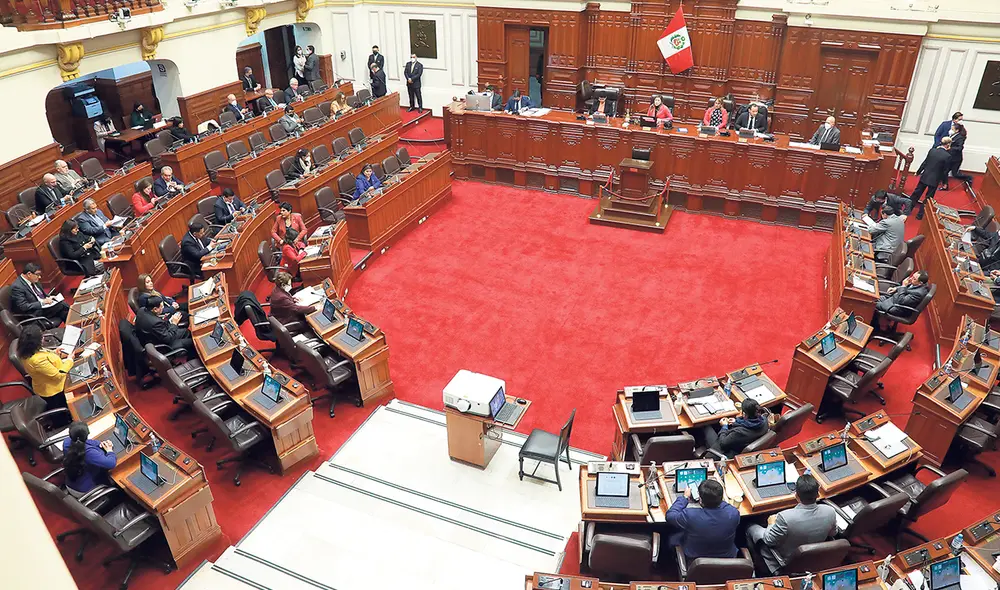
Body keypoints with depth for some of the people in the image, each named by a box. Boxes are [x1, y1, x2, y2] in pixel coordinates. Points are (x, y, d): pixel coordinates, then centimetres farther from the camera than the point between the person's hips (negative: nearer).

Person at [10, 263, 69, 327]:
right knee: (62, 306, -22)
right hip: (35, 314, -9)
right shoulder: (17, 287, -16)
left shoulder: (34, 280, 8)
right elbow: (23, 307, -22)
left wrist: (49, 298, 1)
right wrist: (43, 302, -21)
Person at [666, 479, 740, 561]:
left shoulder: (690, 515, -33)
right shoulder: (733, 513, -26)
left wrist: (685, 497, -1)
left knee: (673, 538, 21)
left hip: (694, 560, -2)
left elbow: (670, 515, -11)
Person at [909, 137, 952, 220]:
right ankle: (920, 215, 16)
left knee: (916, 193, 17)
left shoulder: (932, 150, -7)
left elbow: (925, 162, 2)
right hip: (935, 180, -3)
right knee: (928, 198, 10)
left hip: (925, 176, 3)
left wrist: (918, 171, 15)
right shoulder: (947, 156, -17)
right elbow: (945, 171, -10)